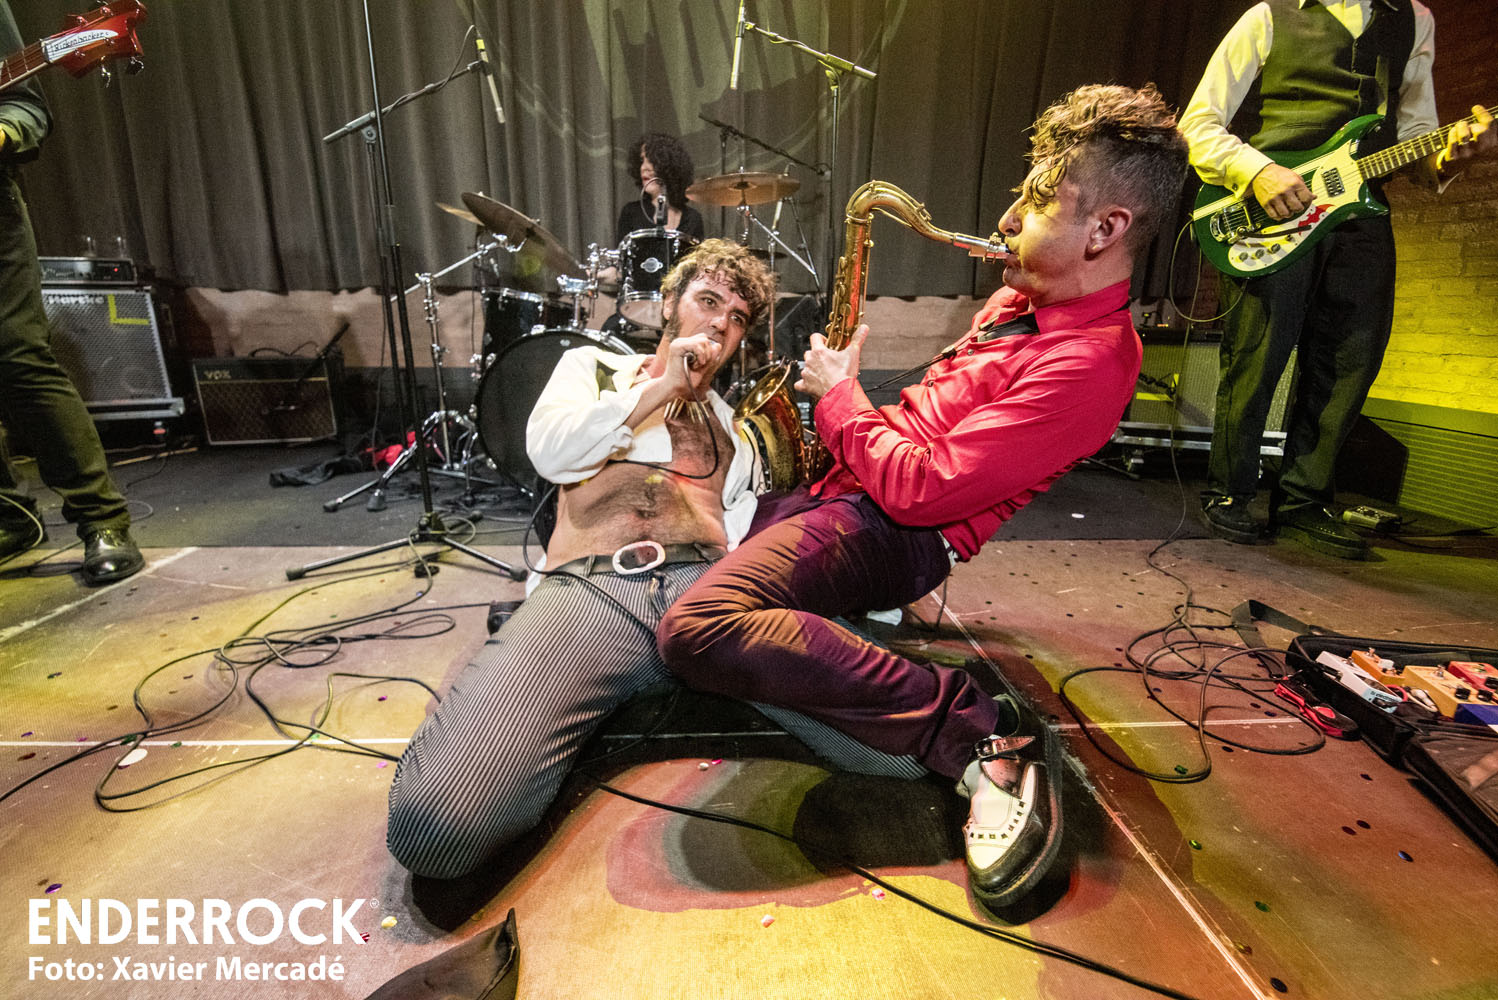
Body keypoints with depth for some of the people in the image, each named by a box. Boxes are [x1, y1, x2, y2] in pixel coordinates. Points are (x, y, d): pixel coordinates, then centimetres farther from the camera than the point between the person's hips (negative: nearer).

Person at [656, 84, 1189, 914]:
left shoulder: (1088, 361, -19)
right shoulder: (1024, 297, 14)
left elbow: (923, 489, -24)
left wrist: (840, 396, -9)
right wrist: (842, 405, 10)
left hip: (895, 531, -10)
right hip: (842, 486, 10)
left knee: (698, 628, -34)